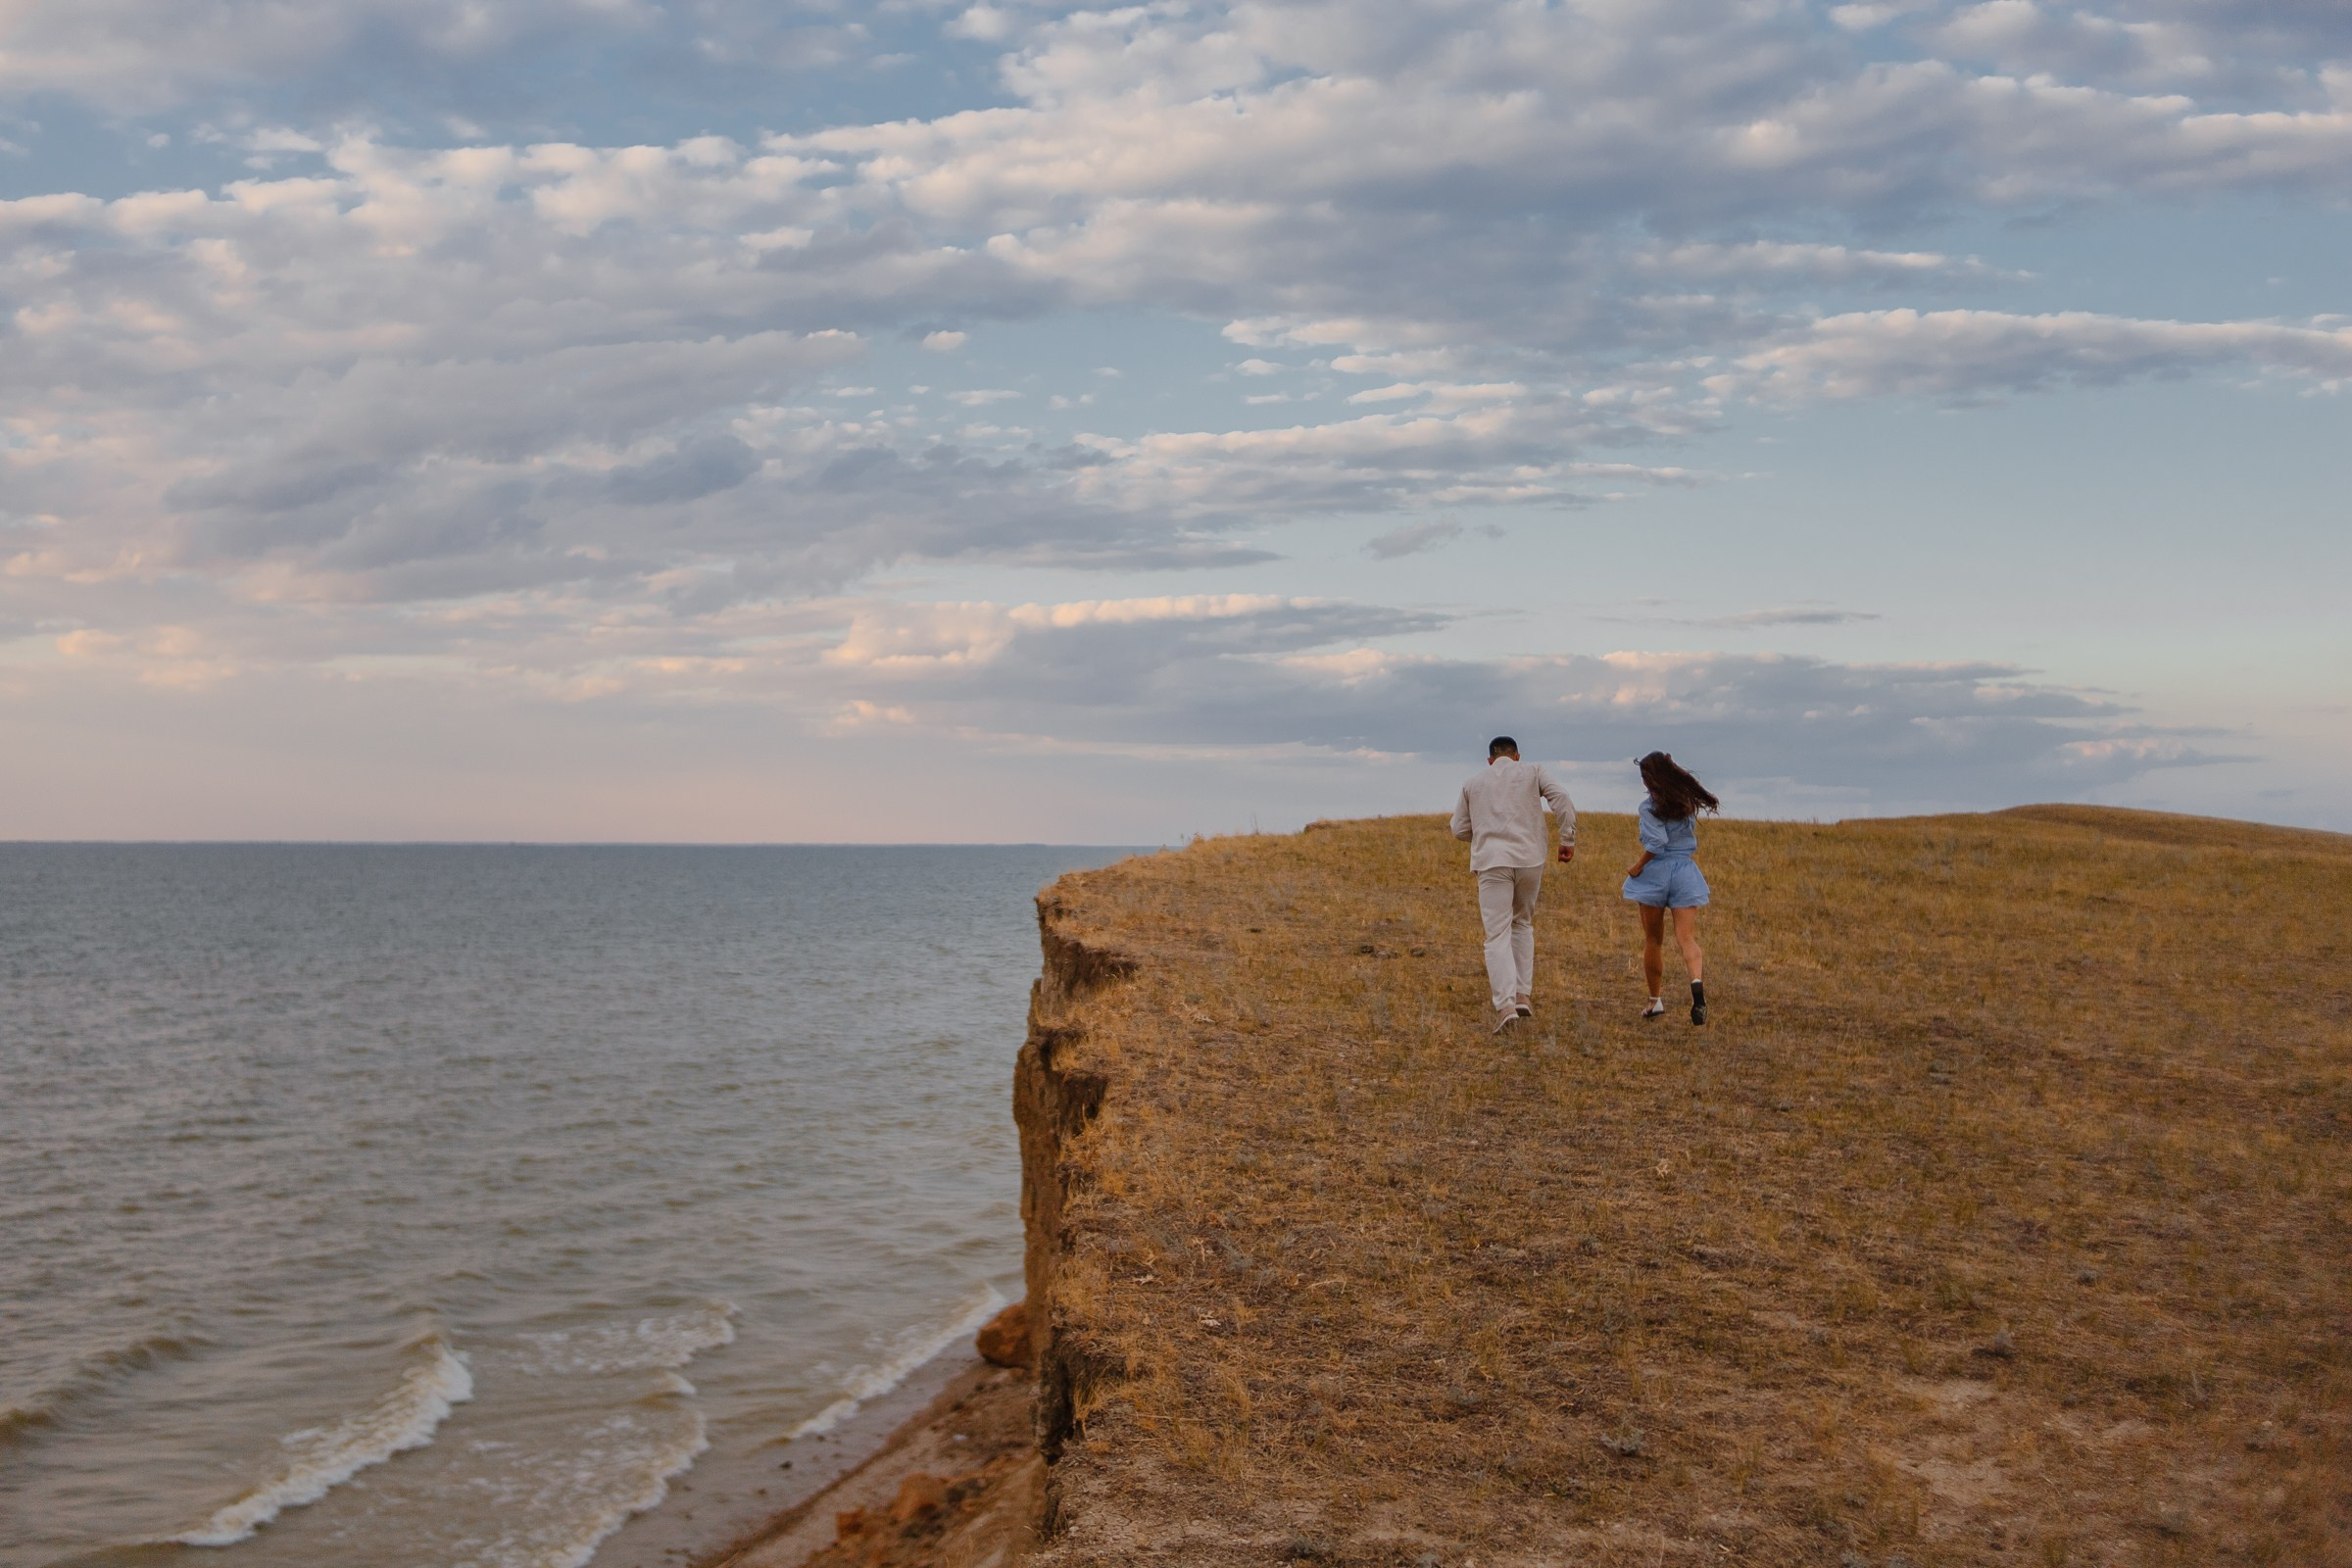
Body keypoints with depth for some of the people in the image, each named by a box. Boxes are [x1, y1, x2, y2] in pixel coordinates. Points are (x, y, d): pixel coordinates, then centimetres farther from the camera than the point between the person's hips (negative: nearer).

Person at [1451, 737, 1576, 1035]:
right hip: (1529, 860, 1)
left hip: (1491, 862, -1)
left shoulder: (1474, 783, 16)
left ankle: (1505, 1004, -22)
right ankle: (1523, 994, 13)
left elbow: (1460, 829, 17)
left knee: (1498, 936, -4)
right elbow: (1562, 800, -4)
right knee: (1523, 924, 22)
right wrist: (1568, 839, 1)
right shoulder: (1534, 771, 12)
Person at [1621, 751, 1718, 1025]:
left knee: (1653, 941, 11)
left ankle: (1656, 1000, 19)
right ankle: (1697, 983, -32)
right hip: (1685, 871, 4)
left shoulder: (1650, 806, -10)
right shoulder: (1688, 802, 9)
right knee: (1687, 938, -5)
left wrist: (1638, 866, -8)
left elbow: (1657, 842, -19)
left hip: (1656, 871, -4)